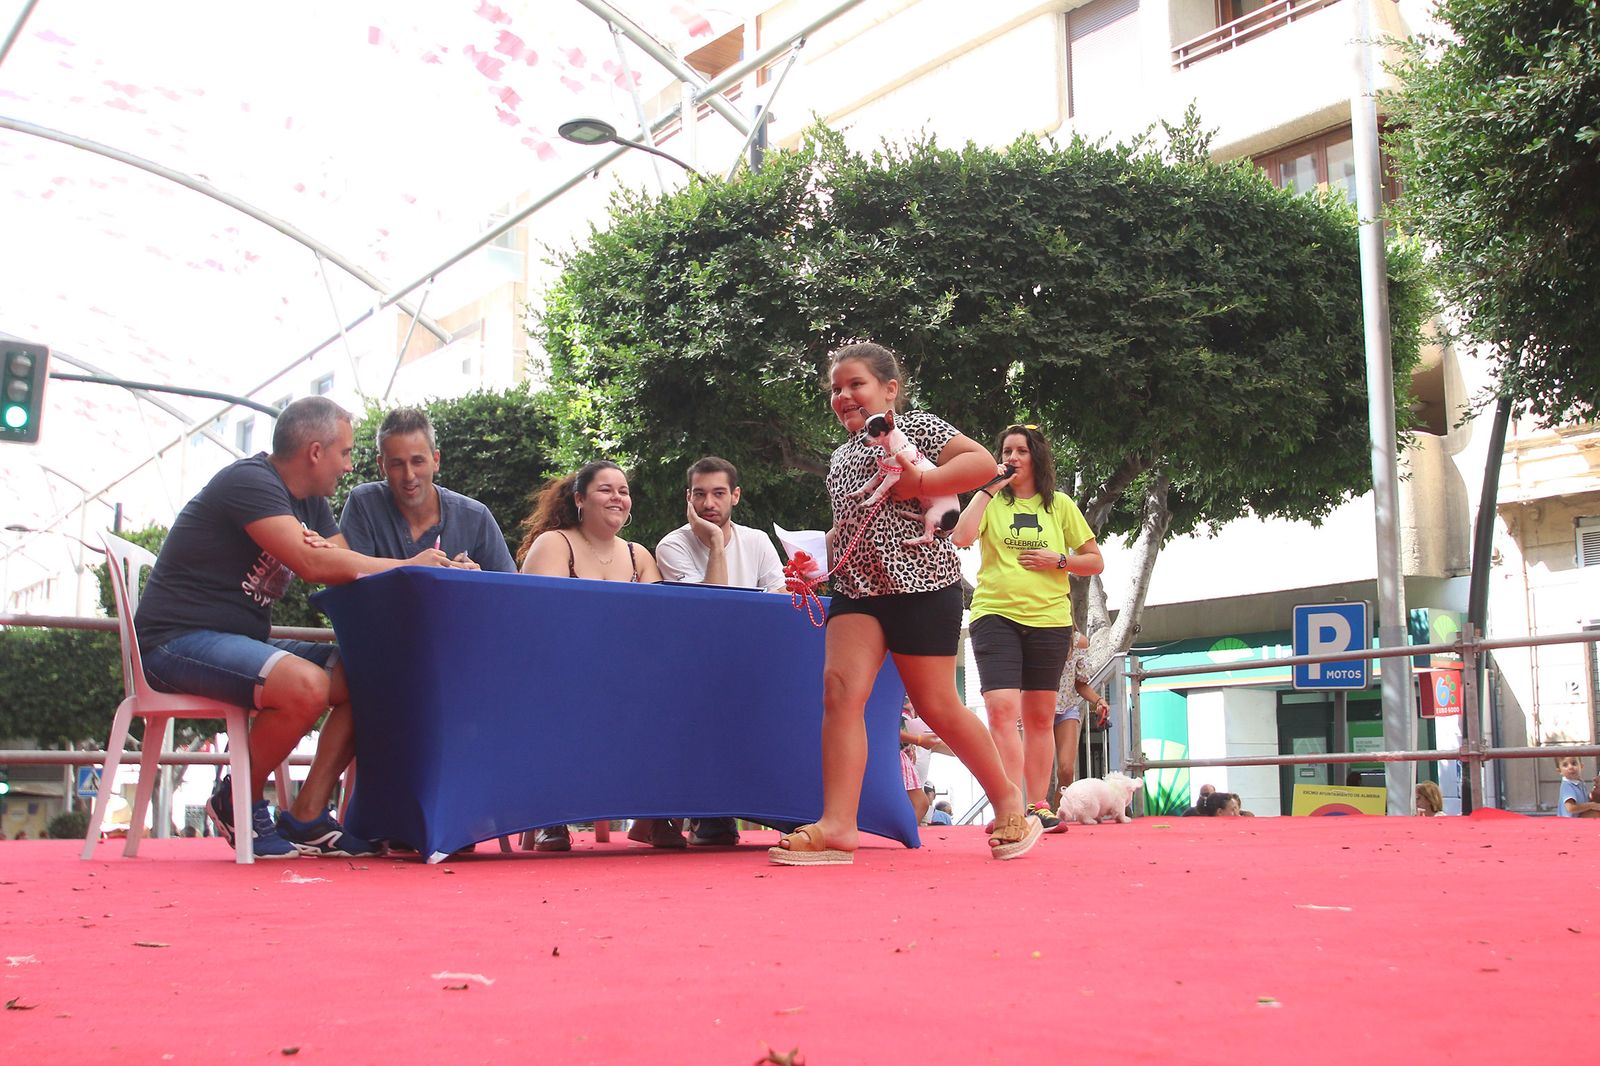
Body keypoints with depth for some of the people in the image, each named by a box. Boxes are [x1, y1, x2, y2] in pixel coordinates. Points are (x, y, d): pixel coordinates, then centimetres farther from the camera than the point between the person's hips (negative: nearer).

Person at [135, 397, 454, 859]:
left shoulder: (309, 503, 16)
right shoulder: (249, 482, -15)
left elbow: (346, 568, 9)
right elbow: (312, 563, -27)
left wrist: (436, 571, -11)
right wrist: (406, 566, -19)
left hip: (241, 644, 10)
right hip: (179, 641, -10)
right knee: (306, 685, -33)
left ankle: (306, 818, -4)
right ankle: (237, 802, -9)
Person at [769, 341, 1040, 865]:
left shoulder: (914, 427, 0)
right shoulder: (840, 457, 21)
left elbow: (983, 463, -11)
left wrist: (918, 481, -20)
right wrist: (819, 551, 13)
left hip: (920, 582, -6)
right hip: (857, 587, 6)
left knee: (936, 705, -2)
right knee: (841, 686, -14)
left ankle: (1007, 798, 18)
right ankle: (838, 825, -19)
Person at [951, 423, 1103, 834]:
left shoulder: (1060, 504, 8)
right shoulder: (991, 501, 6)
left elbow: (1095, 562, 11)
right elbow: (961, 537, -14)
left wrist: (1058, 560, -7)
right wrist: (987, 489, -9)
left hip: (1048, 619, 2)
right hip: (995, 614, -2)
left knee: (1040, 717, 9)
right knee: (1002, 709, -17)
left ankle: (1039, 806, 17)